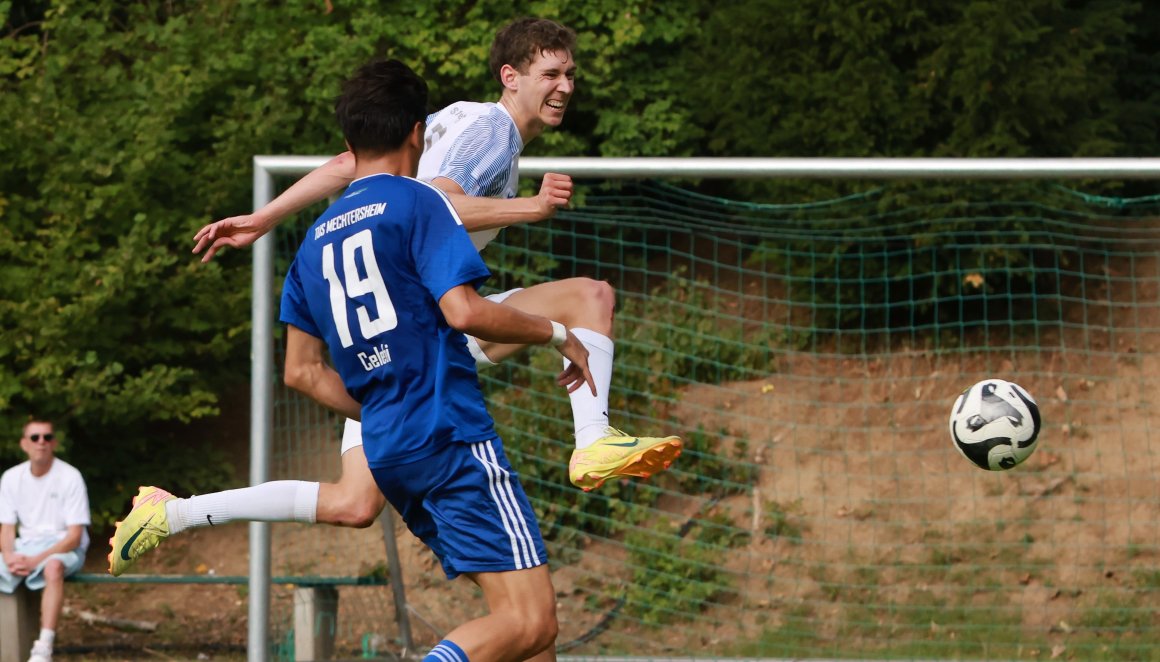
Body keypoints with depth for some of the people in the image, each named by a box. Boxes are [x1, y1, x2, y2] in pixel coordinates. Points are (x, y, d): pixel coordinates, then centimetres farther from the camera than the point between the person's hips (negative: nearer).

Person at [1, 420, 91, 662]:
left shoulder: (69, 477, -9)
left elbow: (74, 536, -12)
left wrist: (36, 560, -23)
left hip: (63, 547, -5)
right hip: (25, 546, 5)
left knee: (53, 566, -39)